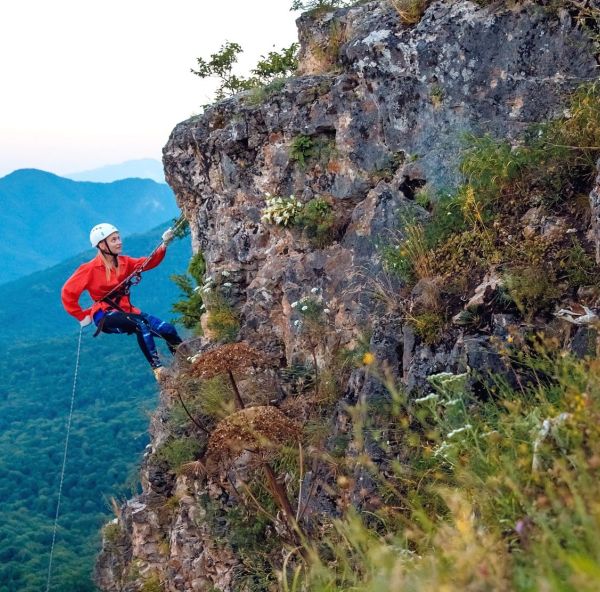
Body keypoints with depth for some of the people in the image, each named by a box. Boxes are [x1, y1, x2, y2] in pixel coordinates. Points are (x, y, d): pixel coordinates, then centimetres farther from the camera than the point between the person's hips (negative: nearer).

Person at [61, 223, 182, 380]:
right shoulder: (90, 269, -7)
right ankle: (157, 367, -38)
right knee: (141, 324, -36)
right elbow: (68, 293, -8)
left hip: (127, 311, 7)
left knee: (168, 330, -11)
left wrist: (164, 245, -19)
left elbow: (148, 262, -4)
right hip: (105, 316, -7)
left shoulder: (124, 262, 10)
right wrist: (82, 316, -6)